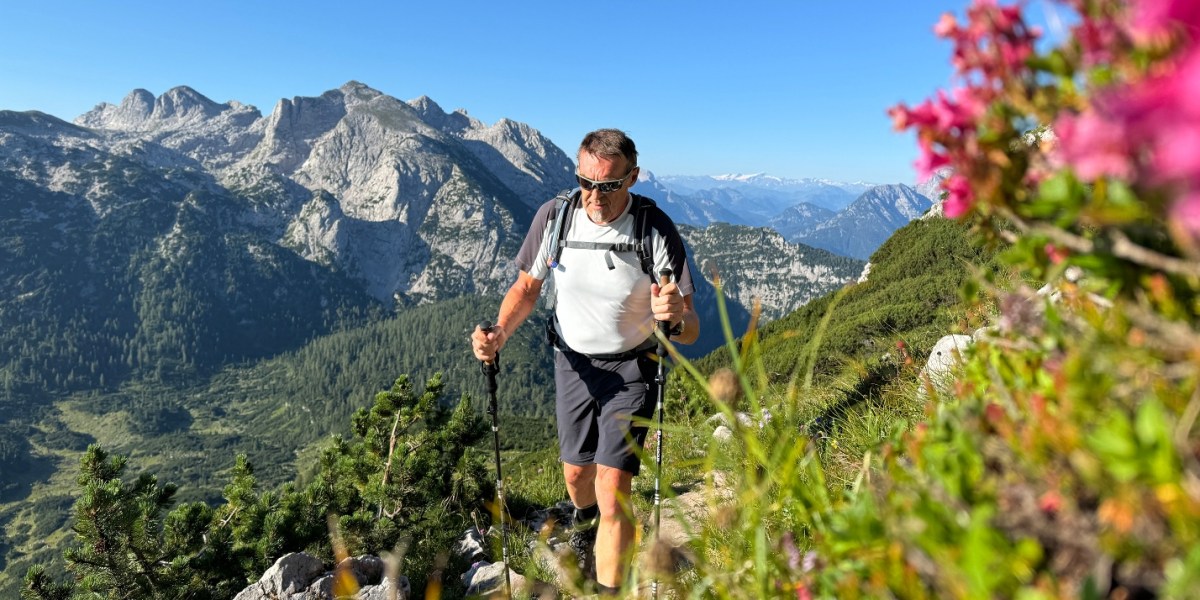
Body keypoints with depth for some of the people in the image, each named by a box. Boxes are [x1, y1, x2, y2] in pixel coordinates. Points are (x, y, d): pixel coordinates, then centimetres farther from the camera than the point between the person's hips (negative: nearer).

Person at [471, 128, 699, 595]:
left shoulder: (657, 231, -23)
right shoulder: (554, 217, -15)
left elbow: (690, 331, -21)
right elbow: (527, 287, -1)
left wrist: (676, 316, -45)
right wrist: (500, 333, -20)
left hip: (632, 367, -3)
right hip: (573, 361, 3)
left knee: (613, 489, -10)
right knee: (577, 472, 17)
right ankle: (584, 520, 54)